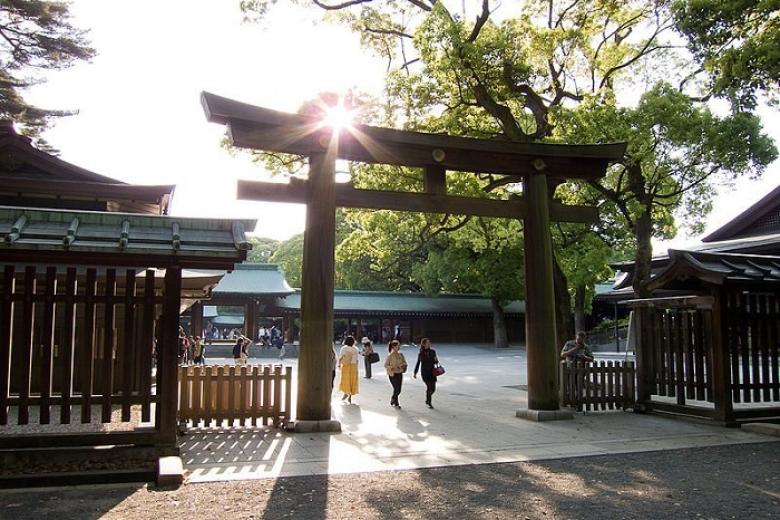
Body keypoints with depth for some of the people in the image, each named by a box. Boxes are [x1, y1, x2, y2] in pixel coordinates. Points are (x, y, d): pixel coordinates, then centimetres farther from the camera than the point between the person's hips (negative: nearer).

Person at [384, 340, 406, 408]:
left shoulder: (400, 354, 5)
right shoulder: (390, 355, -12)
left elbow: (404, 363, 12)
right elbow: (386, 365, -10)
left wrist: (403, 365, -9)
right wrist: (393, 368, -21)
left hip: (400, 374, 6)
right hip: (393, 374, -6)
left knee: (398, 390, 9)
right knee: (396, 389, -5)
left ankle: (392, 401, 33)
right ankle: (396, 404, 13)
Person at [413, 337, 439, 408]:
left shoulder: (432, 352, 2)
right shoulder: (420, 354, -3)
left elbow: (435, 362, 8)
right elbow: (418, 363, 7)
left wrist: (436, 361, -15)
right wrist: (415, 373, 8)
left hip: (432, 372, 3)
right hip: (424, 372, -3)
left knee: (433, 389, 5)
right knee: (429, 387, -14)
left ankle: (427, 399, 33)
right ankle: (429, 403, 4)